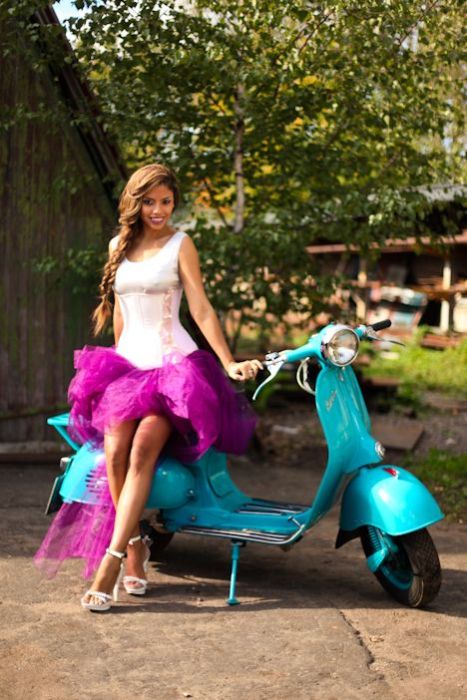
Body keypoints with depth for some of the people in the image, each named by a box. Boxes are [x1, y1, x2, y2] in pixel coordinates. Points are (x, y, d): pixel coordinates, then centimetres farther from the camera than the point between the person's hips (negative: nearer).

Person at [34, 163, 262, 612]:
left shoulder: (180, 244, 2)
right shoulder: (119, 246, 15)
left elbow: (201, 309, -2)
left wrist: (229, 363, -9)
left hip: (176, 364, -3)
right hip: (127, 362, 4)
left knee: (142, 452, -24)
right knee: (115, 453, -21)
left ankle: (110, 561, -26)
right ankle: (136, 545, -7)